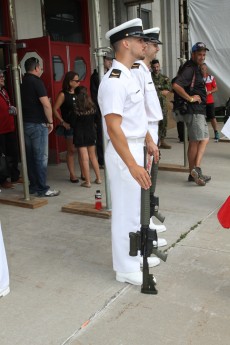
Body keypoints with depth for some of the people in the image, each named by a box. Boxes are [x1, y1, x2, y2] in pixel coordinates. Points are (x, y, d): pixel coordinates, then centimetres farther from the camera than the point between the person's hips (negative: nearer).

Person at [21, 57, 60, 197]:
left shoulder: (22, 82, 11)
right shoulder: (36, 81, -11)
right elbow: (46, 104, -19)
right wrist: (50, 121, -8)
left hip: (25, 123, 7)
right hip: (37, 124, -7)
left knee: (30, 157, 12)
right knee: (41, 157, -3)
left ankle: (33, 186, 19)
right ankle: (42, 189, 1)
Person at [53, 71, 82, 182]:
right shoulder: (63, 94, -6)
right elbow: (55, 109, -8)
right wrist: (63, 122, -10)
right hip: (69, 126, -4)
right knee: (71, 150, 2)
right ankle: (72, 175, 11)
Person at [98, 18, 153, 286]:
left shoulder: (127, 76, 12)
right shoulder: (114, 81, -20)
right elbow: (113, 128, -26)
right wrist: (132, 165, -29)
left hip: (134, 149, 10)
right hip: (124, 153, -10)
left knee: (135, 208, 20)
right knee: (126, 212, 1)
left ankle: (134, 256, 38)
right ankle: (126, 269, 17)